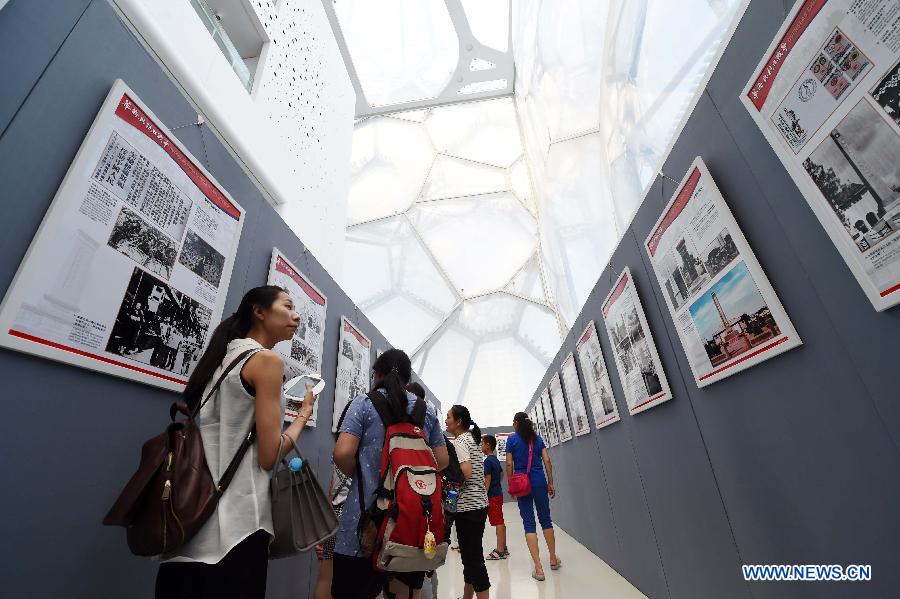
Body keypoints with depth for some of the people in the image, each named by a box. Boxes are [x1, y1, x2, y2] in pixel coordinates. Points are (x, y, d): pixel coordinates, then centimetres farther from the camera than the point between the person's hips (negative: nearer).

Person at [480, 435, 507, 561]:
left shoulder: (487, 461, -17)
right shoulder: (496, 460, 10)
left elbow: (488, 480, -19)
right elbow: (502, 474, 22)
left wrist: (484, 496, -17)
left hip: (492, 496, -9)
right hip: (498, 493, 9)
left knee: (498, 523, -4)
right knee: (500, 522, 15)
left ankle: (500, 551, 2)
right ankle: (503, 548, 24)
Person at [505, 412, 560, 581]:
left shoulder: (512, 439, -3)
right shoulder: (537, 438, 6)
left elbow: (509, 464, -6)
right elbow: (547, 461, 2)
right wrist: (550, 483, 8)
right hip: (540, 482, 3)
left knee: (529, 524, 4)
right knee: (546, 520, 17)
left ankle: (538, 568, 3)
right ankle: (553, 560, 30)